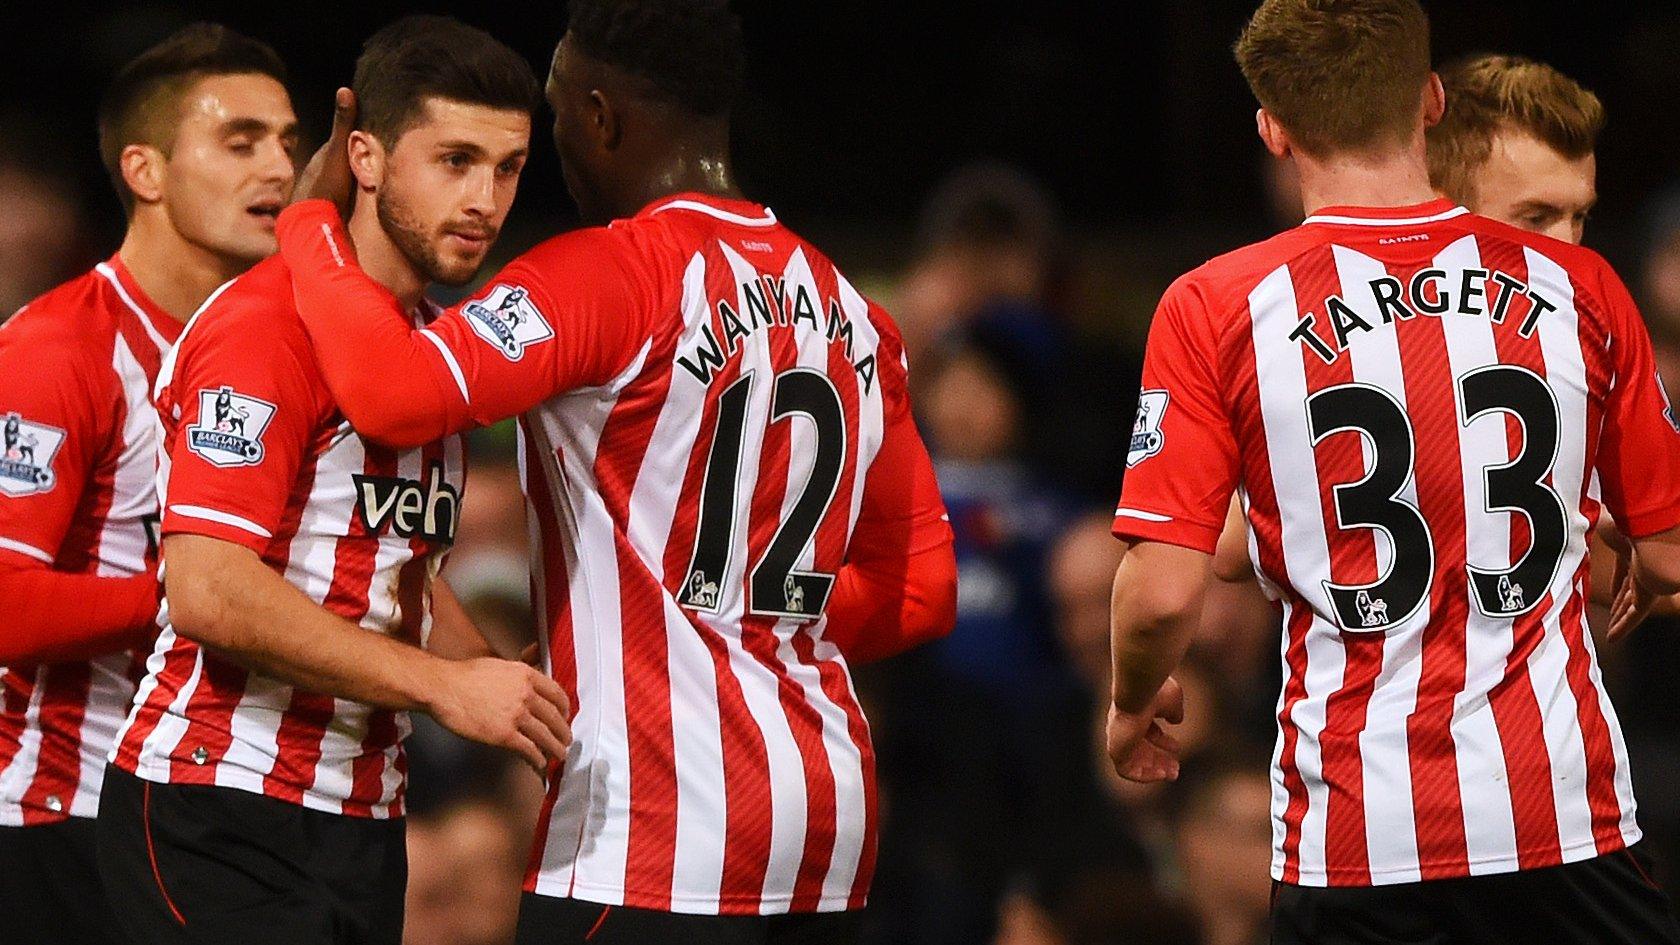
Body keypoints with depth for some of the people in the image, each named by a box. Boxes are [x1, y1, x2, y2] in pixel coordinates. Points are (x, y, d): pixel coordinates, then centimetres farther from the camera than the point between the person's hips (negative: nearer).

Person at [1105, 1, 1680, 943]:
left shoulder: (1215, 310, -5)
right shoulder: (1578, 288, 1)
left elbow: (1161, 594, -9)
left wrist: (1134, 703, 13)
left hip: (1358, 825, -1)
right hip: (1567, 817, 1)